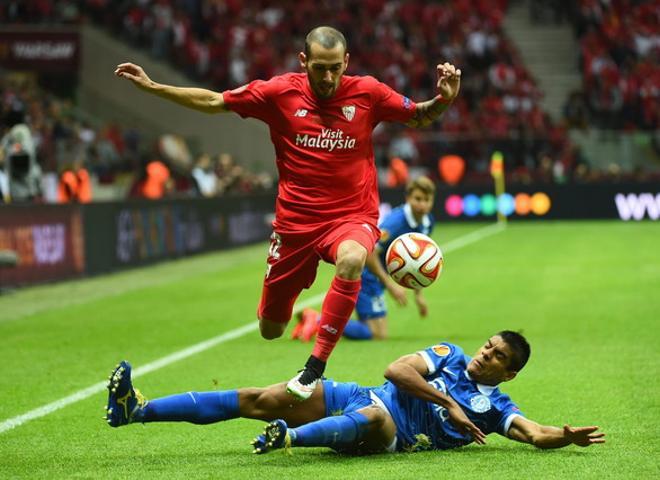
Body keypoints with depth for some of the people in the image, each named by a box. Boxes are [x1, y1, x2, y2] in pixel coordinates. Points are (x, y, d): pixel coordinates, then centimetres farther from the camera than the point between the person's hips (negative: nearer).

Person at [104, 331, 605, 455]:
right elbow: (397, 369, 2)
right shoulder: (451, 356, 16)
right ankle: (137, 409, -17)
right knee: (266, 399, -12)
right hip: (358, 398, 4)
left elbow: (535, 433, -5)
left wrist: (567, 436, -25)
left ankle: (290, 438, -62)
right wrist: (447, 403, -6)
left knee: (374, 417, -42)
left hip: (385, 434, -4)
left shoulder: (494, 407, 8)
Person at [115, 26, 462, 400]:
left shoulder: (367, 92, -5)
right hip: (296, 221, 2)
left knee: (351, 259, -40)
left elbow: (418, 117, 10)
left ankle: (315, 368, -31)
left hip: (352, 217, -2)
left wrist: (444, 99, -11)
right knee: (270, 330, 8)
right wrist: (152, 86, 4)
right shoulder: (280, 92, -4)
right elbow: (214, 102, 7)